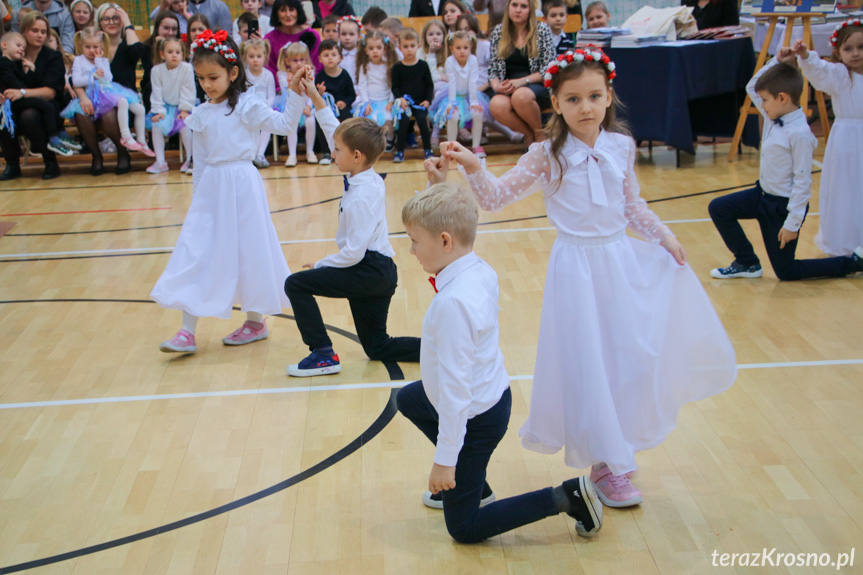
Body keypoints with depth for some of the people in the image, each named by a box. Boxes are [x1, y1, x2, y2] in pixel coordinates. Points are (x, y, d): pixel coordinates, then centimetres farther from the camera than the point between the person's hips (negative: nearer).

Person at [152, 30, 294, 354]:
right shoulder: (201, 114, 9)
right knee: (195, 253, 0)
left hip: (242, 185, -5)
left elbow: (282, 124, -11)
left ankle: (256, 321, 23)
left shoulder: (246, 105, -5)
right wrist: (199, 194, 15)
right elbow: (200, 160, 14)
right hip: (210, 189, 5)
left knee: (247, 251, 5)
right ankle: (188, 331, 3)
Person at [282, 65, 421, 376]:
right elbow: (336, 131, 16)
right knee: (376, 347, 17)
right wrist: (315, 97, 16)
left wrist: (321, 265, -7)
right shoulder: (369, 178, 6)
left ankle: (323, 354, -5)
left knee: (296, 284, -7)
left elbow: (354, 251, -23)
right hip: (381, 272, 10)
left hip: (370, 271, -10)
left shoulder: (361, 197, -20)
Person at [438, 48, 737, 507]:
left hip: (624, 261, 4)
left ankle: (620, 445, 36)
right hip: (577, 265, -4)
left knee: (634, 356, 12)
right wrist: (473, 168, -27)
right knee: (588, 364, 1)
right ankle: (604, 464, 18)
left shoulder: (621, 147, 0)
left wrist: (664, 236, 11)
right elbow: (497, 197, -11)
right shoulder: (547, 156, -10)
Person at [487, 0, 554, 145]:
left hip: (537, 86, -2)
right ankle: (529, 133, -7)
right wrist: (496, 85, -12)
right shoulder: (499, 31, 11)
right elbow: (493, 69, 11)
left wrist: (522, 81, -14)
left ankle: (540, 134, -10)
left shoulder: (542, 29, 4)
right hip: (508, 89, 2)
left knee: (521, 96, -38)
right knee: (496, 105, -34)